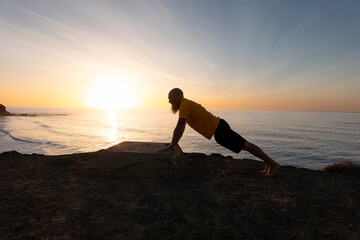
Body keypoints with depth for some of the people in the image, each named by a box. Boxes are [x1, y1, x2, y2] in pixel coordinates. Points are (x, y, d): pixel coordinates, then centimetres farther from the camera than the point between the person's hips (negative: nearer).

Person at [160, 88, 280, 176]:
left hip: (219, 130, -10)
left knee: (246, 145, -1)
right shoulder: (185, 105, 13)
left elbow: (178, 128, -26)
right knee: (246, 145, 16)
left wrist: (171, 147, -22)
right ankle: (267, 161, 30)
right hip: (218, 128, 10)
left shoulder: (185, 105, -18)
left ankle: (273, 164, 12)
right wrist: (174, 142, 19)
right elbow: (181, 128, 20)